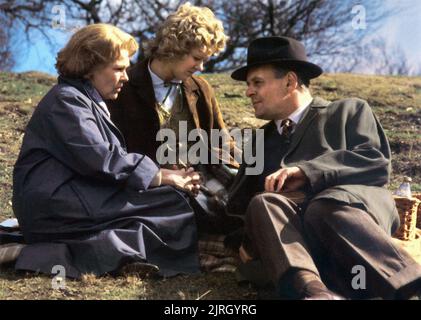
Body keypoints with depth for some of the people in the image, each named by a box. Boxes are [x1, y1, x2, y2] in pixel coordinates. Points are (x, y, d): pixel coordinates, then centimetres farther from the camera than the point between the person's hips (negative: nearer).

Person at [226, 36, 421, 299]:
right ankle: (314, 291, -56)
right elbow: (239, 203, 20)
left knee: (326, 208, -37)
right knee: (263, 204, -31)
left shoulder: (348, 110, 21)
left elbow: (377, 162, 2)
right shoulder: (259, 141, 33)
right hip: (293, 230, 3)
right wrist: (248, 237, -4)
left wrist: (306, 171, -11)